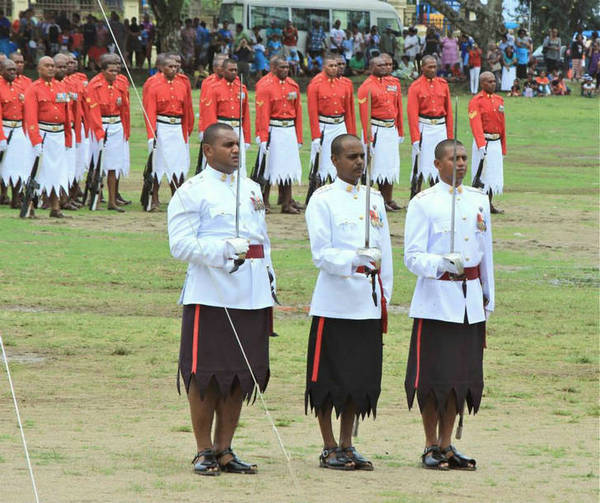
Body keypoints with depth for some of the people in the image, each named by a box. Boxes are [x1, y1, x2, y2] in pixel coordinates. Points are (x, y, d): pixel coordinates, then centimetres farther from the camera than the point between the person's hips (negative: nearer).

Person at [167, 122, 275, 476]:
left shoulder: (252, 189, 18)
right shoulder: (192, 192, -3)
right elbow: (181, 245, -10)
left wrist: (269, 283, 17)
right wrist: (225, 249, -20)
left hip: (252, 297, 6)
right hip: (211, 297, -6)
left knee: (241, 375, 6)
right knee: (206, 374, -5)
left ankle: (224, 450, 13)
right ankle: (204, 451, 3)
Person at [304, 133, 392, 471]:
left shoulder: (374, 199, 14)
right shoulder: (322, 200, -3)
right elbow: (321, 254, -10)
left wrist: (384, 298, 13)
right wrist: (356, 258, -25)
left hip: (368, 304, 5)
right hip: (334, 303, -5)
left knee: (361, 377, 7)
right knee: (330, 379, -2)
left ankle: (347, 444, 16)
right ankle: (330, 449, 6)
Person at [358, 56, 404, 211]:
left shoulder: (394, 83, 10)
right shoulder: (366, 87, -9)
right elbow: (364, 115, -12)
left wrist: (400, 132, 15)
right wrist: (368, 139, -16)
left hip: (391, 129, 6)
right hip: (376, 129, -6)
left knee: (390, 165, 9)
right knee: (374, 165, -3)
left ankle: (387, 199, 16)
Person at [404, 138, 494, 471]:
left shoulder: (478, 200, 11)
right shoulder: (423, 204, -5)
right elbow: (412, 257, -9)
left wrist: (487, 298, 18)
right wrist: (442, 263, -26)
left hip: (470, 301, 5)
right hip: (435, 302, -5)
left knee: (462, 374, 5)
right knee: (434, 376, -3)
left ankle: (446, 445, 14)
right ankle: (431, 447, 7)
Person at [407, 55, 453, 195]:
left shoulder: (443, 84, 8)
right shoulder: (415, 87, -5)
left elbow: (448, 110, 11)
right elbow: (412, 113, -8)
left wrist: (450, 135, 8)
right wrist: (415, 138, -14)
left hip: (441, 129, 4)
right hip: (424, 128, -4)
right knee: (421, 164, -2)